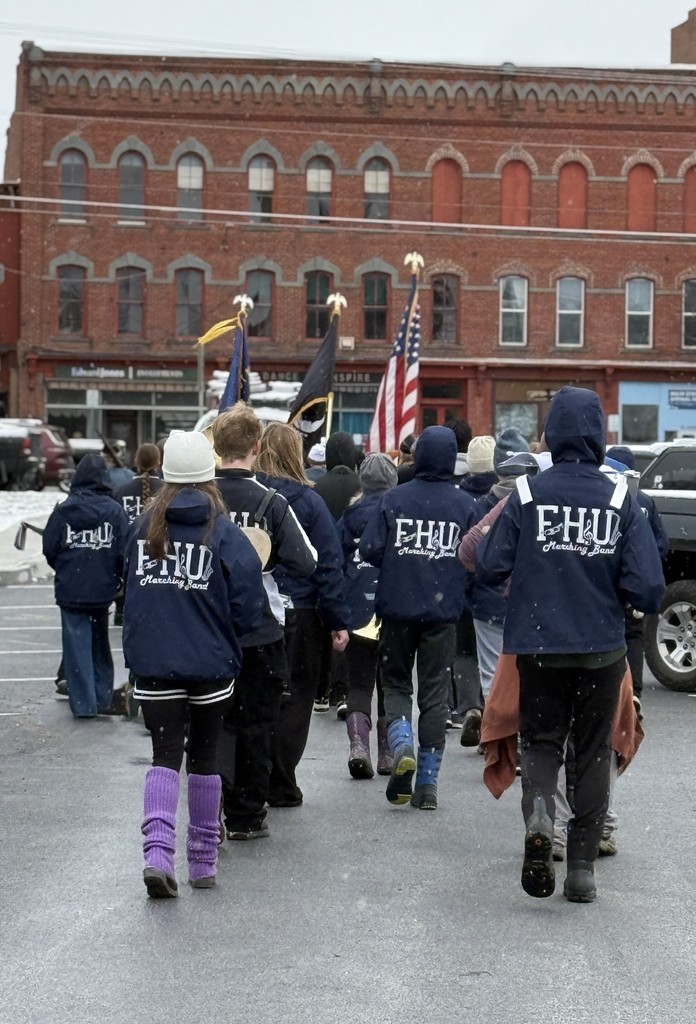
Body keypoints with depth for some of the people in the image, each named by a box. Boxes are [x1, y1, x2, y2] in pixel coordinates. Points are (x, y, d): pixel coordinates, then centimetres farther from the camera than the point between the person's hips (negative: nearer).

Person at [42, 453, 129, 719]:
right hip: (102, 589, 2)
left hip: (70, 590, -2)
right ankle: (102, 698, 24)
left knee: (77, 644, 4)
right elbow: (123, 552, -8)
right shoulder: (115, 510, -8)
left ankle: (83, 703, 0)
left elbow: (49, 549, -4)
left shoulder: (64, 510, -9)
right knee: (100, 643, 18)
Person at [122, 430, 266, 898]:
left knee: (165, 754, 4)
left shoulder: (143, 528, 0)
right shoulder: (225, 533, -10)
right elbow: (249, 604, -10)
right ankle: (204, 861, 21)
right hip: (210, 663, -1)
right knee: (205, 755, 12)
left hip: (152, 662, 2)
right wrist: (226, 635, 8)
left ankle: (158, 851, -17)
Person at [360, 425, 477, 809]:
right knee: (434, 690, 8)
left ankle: (401, 746, -11)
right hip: (443, 610, 1)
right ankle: (427, 782, 9)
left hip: (397, 606, -1)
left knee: (395, 681, 15)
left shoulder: (393, 499, -5)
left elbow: (369, 551, -8)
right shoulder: (464, 504, -4)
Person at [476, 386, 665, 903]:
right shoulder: (621, 500, -6)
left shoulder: (527, 494, -6)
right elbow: (648, 587, -9)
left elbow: (491, 568, -5)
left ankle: (538, 813, -16)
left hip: (538, 646, 0)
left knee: (541, 740, 14)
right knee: (594, 751, 13)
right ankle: (582, 865, 13)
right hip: (602, 648, 0)